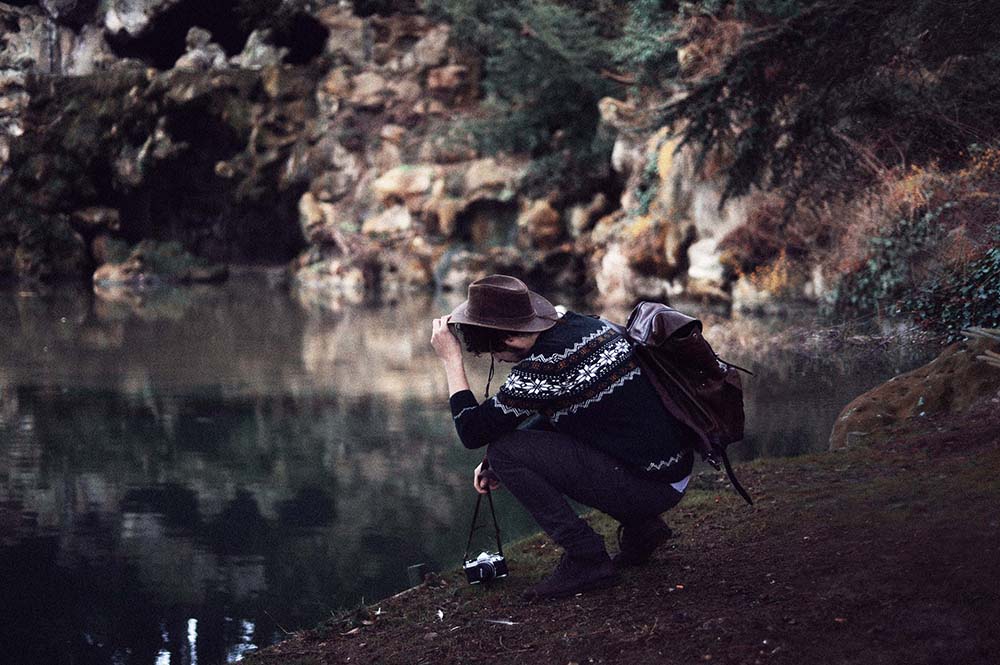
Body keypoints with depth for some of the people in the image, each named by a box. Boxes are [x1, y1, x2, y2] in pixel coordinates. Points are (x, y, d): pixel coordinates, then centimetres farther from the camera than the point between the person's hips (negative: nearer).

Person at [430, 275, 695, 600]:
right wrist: (501, 464, 13)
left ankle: (586, 559, -4)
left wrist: (451, 359, -2)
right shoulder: (577, 323, 7)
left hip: (648, 485, -9)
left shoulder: (542, 366, -20)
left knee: (502, 451, -9)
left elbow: (472, 432, -11)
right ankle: (640, 528, 21)